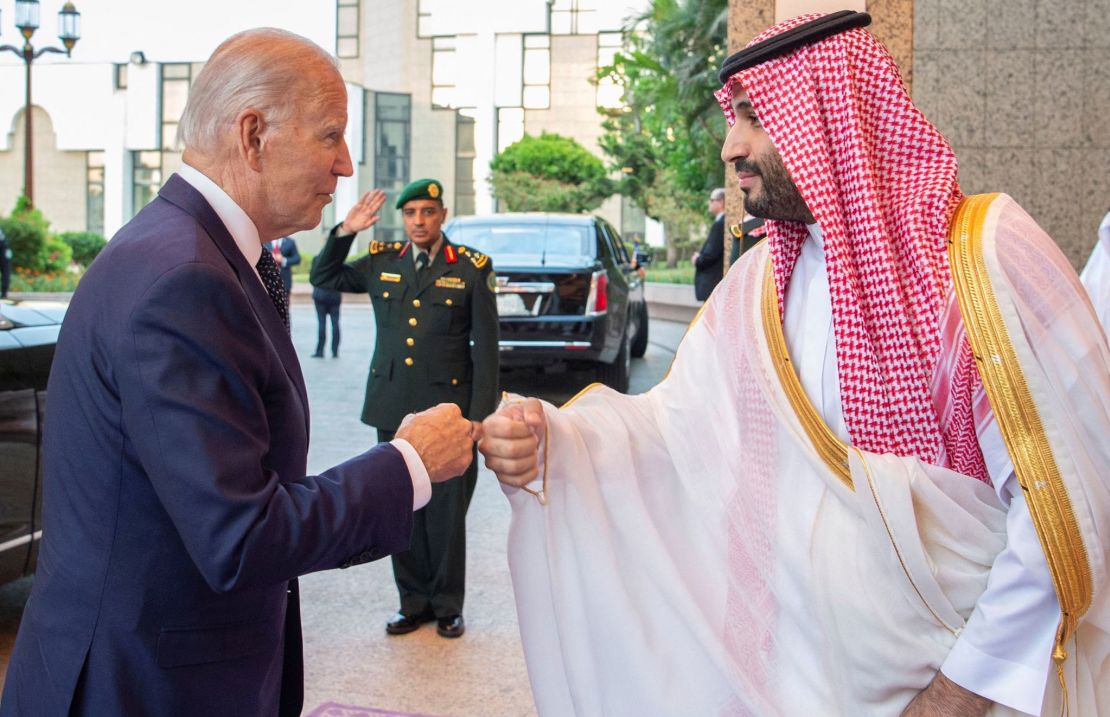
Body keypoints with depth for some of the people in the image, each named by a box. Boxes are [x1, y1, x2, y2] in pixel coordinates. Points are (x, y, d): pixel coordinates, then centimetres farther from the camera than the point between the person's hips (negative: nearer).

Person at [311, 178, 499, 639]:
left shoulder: (471, 268, -2)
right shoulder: (381, 263, 8)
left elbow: (485, 347, -2)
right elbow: (323, 278, 20)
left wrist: (480, 415, -7)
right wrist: (345, 232, 3)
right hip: (392, 408, 4)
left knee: (446, 512, 3)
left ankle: (447, 605, 19)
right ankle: (414, 601, 24)